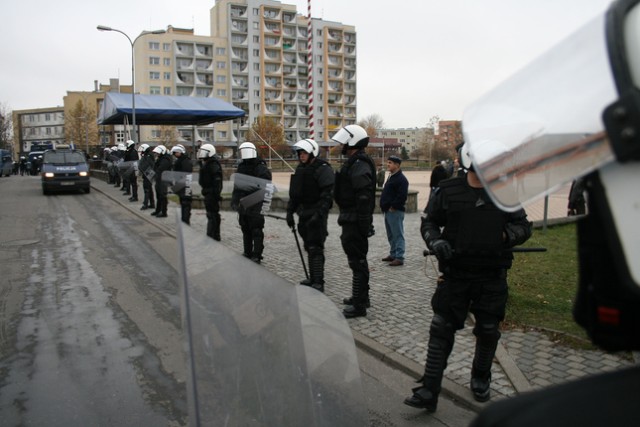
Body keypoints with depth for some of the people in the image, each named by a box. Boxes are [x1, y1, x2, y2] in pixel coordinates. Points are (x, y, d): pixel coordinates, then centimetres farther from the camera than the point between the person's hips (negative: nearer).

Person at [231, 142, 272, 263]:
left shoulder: (261, 167, -7)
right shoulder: (241, 167, 14)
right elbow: (236, 186, 17)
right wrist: (234, 201, 9)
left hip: (256, 205, -7)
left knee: (256, 231, -4)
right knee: (246, 230, 14)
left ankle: (257, 256, 0)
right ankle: (247, 253, 25)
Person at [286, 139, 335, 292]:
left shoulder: (323, 169, -12)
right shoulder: (300, 169, 15)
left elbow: (328, 195, -19)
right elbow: (294, 193, 21)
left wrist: (319, 213, -27)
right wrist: (290, 212, 16)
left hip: (316, 215, -9)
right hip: (304, 214, 9)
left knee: (315, 248, -11)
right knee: (309, 247, 14)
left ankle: (319, 282, -8)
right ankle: (313, 279, 25)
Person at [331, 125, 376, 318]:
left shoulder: (359, 166, -19)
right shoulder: (353, 163, 16)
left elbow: (364, 198, -25)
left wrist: (364, 225, -25)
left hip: (355, 222, -11)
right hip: (352, 221, 11)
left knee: (357, 261, -5)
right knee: (358, 260, 19)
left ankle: (359, 305, 2)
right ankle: (361, 296, 33)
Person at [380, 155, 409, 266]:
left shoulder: (401, 179, -14)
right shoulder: (391, 177, 18)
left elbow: (402, 196, -23)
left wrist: (393, 206, -18)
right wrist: (384, 206, 15)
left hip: (395, 211, -10)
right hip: (388, 211, 10)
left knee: (398, 234, -6)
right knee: (391, 235, 17)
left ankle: (399, 257, -4)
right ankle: (393, 254, 27)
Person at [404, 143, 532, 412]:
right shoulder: (448, 191, -2)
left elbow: (524, 226, 9)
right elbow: (428, 222, 5)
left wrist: (505, 235, -12)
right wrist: (436, 242, -15)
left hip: (492, 278, 2)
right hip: (455, 275, -2)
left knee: (488, 332, 15)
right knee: (441, 330, -3)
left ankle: (481, 380, 40)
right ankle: (429, 392, 3)